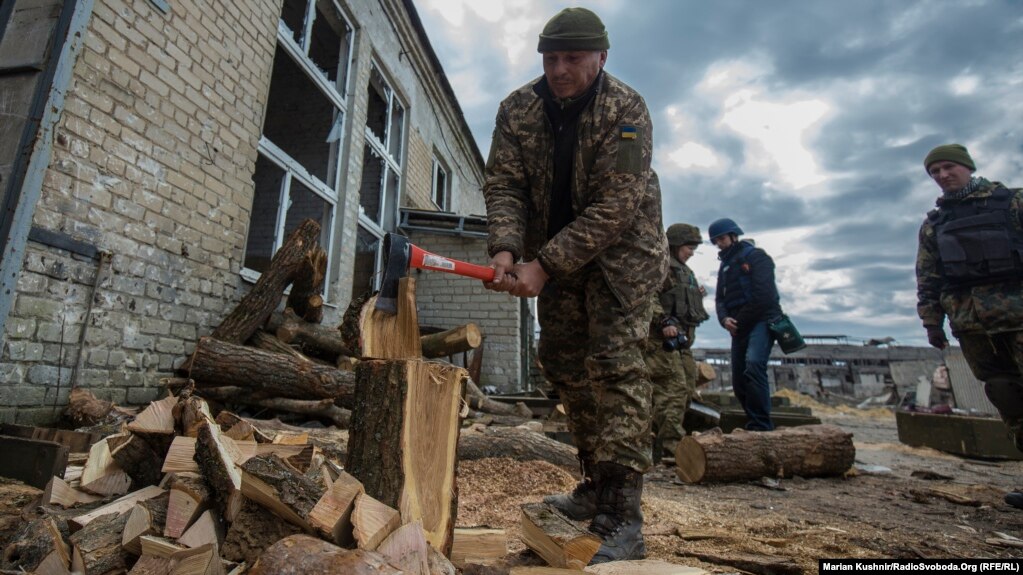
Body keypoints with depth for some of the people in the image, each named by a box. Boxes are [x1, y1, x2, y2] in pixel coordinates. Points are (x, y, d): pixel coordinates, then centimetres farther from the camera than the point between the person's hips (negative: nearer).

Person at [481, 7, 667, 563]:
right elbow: (503, 184, -11)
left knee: (615, 361, -16)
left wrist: (544, 266, -30)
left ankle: (620, 519, -9)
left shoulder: (627, 109, -18)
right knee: (563, 363, 7)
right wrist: (505, 249, -29)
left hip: (618, 250, -5)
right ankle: (596, 485, 23)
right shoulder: (517, 109, -5)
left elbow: (615, 207, -26)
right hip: (554, 253, 5)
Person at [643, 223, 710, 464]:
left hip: (683, 339, 10)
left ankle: (658, 439, 21)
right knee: (673, 390, -13)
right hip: (661, 338, -10)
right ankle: (670, 448, -9)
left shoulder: (685, 271, 25)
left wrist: (698, 296, 17)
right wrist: (664, 321, -24)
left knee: (687, 391, 12)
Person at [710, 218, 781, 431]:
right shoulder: (724, 266, 23)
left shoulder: (755, 256, 1)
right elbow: (720, 298, 16)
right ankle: (754, 426, 11)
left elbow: (764, 295, -11)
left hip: (761, 320, -7)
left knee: (753, 366, -26)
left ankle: (761, 427, -25)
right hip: (739, 328, 8)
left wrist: (740, 321, -10)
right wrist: (725, 319, -5)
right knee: (738, 381, 2)